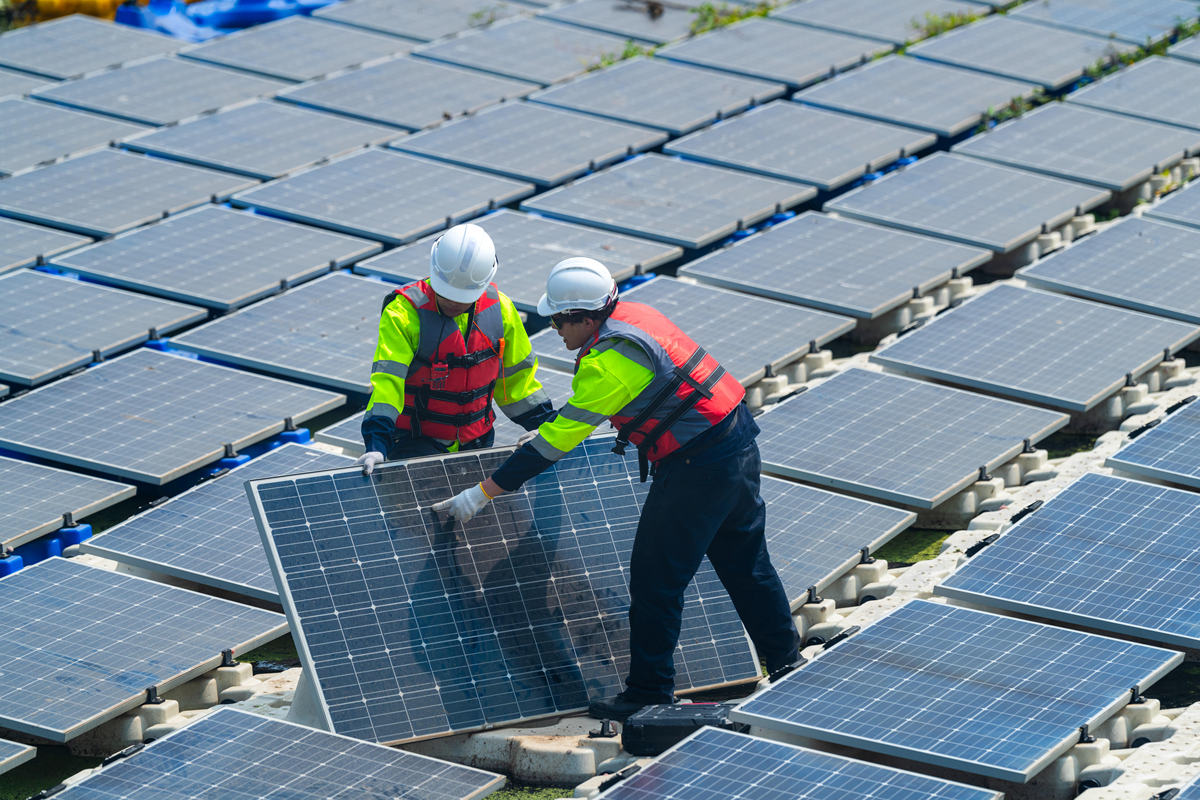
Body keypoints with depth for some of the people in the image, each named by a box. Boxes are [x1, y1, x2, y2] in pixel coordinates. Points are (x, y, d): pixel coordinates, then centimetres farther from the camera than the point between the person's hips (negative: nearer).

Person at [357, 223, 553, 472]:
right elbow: (387, 380, -23)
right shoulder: (403, 313, -16)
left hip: (478, 442, 5)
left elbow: (517, 374, 13)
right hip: (417, 442, -5)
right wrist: (377, 445, -33)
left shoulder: (499, 309, -1)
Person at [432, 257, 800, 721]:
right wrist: (550, 431, 28)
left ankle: (650, 693, 5)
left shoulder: (608, 361, -21)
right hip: (739, 441, 10)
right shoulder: (629, 316, 6)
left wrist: (481, 494, -16)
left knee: (656, 578, -1)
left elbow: (558, 441, -19)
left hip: (699, 467, -10)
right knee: (745, 563, 22)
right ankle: (785, 662, 33)